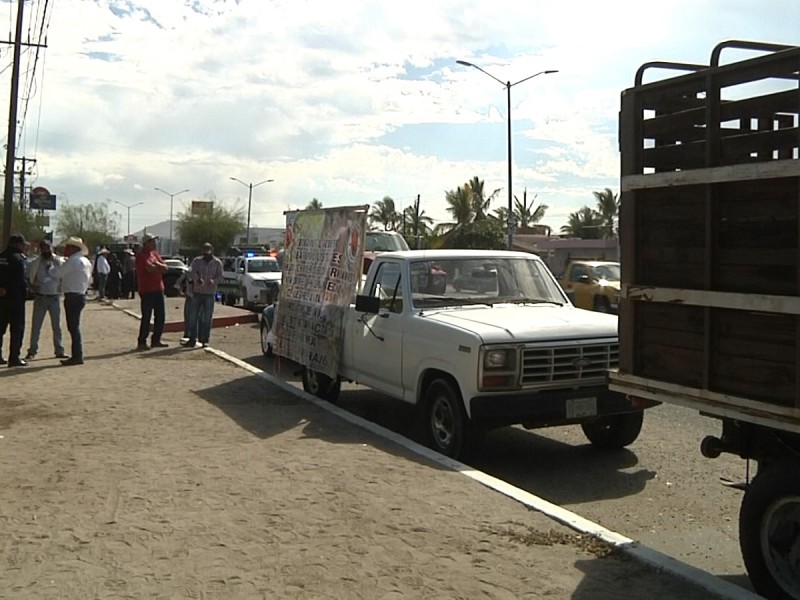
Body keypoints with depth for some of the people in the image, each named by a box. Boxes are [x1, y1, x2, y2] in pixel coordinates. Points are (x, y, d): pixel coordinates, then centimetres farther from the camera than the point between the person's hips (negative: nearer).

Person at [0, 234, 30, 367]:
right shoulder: (19, 259, -14)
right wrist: (25, 293, -5)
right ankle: (14, 357, -1)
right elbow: (22, 280, -17)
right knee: (17, 327, 0)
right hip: (15, 296, -7)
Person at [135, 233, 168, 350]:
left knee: (160, 316, 11)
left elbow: (165, 268, 7)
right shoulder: (142, 255, -10)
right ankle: (142, 342, 4)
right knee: (146, 317, -4)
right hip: (147, 291, -8)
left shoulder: (155, 254, 15)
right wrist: (160, 267, -4)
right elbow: (150, 268, -24)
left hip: (158, 289, 8)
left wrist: (156, 264, -12)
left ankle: (156, 340, 21)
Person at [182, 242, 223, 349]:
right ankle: (192, 339, 9)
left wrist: (214, 280, -25)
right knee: (193, 316, 2)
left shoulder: (217, 263, 3)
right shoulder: (197, 261, 4)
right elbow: (193, 272, -9)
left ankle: (204, 340, 8)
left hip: (210, 293, -1)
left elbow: (220, 275, -3)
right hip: (197, 292, 1)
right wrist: (198, 279, -31)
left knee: (207, 318, 1)